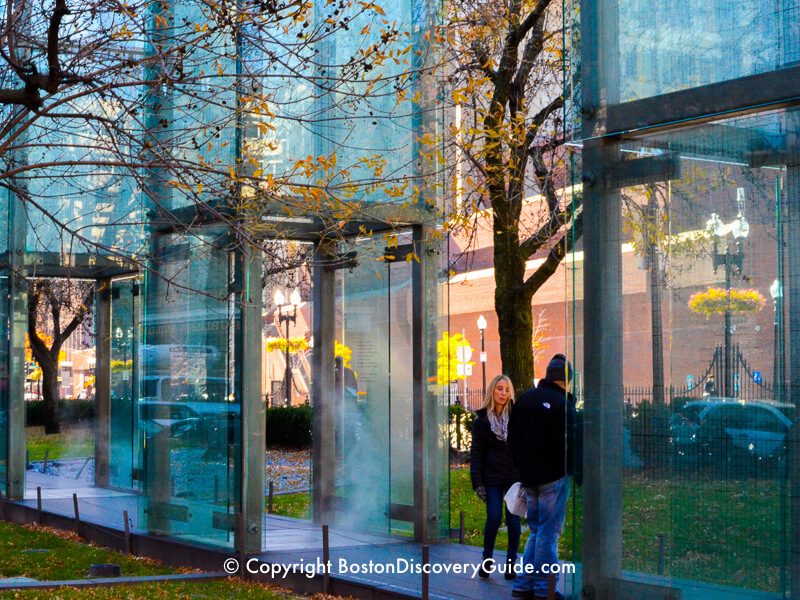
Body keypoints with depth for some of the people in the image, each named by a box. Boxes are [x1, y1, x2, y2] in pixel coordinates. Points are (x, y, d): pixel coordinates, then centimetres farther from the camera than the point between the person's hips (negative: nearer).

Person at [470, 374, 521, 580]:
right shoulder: (481, 421, 4)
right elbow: (476, 454, 4)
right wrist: (477, 483, -4)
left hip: (516, 476, 1)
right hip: (493, 477, -1)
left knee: (513, 519, 0)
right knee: (494, 518, -11)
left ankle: (511, 562, 12)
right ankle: (487, 559, 8)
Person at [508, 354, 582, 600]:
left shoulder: (525, 398, 11)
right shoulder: (562, 404, -13)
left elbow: (512, 438, 17)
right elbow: (571, 444, -17)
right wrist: (579, 475, -10)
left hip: (529, 477, 7)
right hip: (553, 477, -7)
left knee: (536, 531, 16)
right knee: (549, 532, -1)